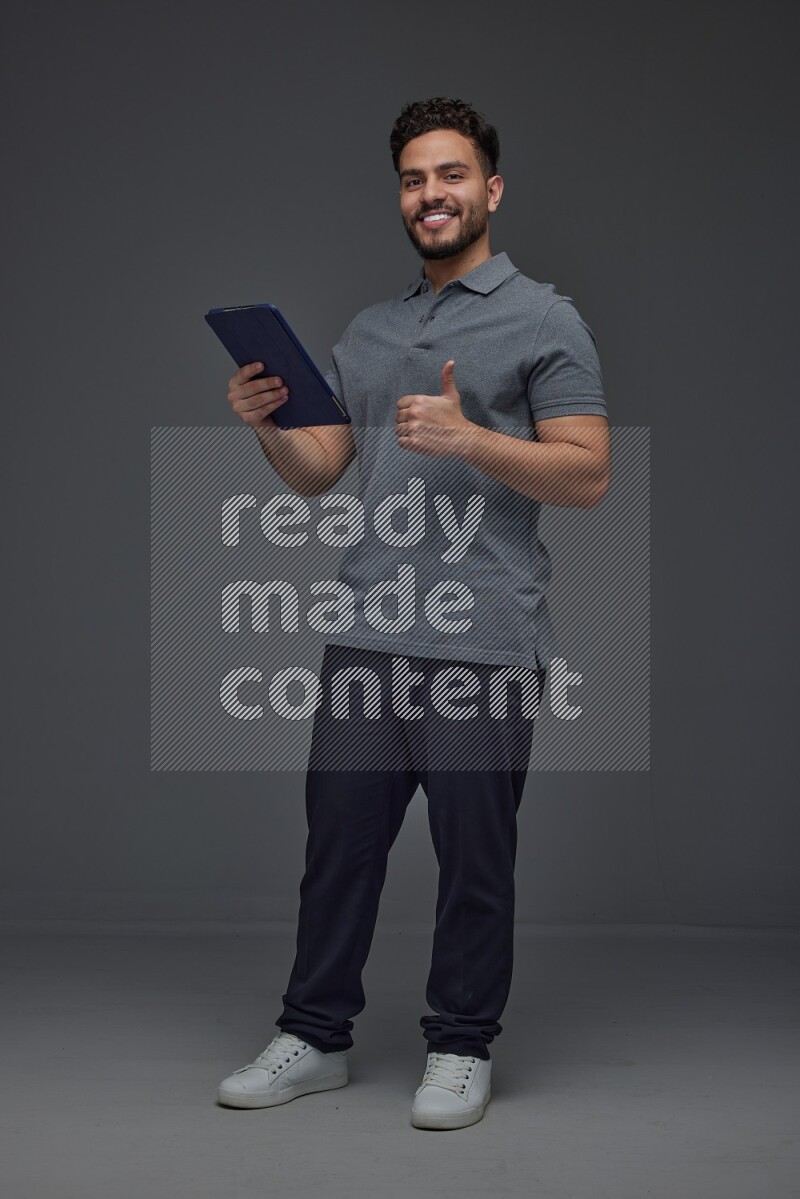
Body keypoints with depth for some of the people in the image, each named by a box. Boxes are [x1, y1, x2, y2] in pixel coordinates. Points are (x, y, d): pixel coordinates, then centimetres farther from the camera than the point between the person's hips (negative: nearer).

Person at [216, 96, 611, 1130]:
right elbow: (318, 473, 18)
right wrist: (265, 426, -2)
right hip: (366, 635, 6)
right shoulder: (366, 334, 18)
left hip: (484, 643, -5)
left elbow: (587, 474, -8)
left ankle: (460, 1050, 18)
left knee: (473, 858, 4)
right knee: (338, 841, 10)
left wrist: (468, 437, -20)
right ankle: (314, 1038, 22)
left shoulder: (544, 320, 0)